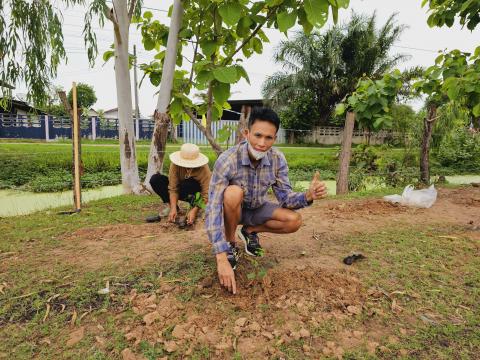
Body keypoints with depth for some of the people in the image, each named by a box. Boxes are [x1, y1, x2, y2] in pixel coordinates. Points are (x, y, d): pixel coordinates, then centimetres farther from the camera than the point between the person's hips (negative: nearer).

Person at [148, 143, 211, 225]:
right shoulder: (175, 164, -23)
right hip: (180, 190, 4)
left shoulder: (204, 169, -29)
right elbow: (173, 188, -22)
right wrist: (173, 208, -34)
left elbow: (207, 195, -30)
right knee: (155, 179, -18)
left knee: (188, 184, -39)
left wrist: (194, 210, -41)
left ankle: (193, 205, -14)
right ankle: (170, 206, -9)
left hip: (197, 192, -3)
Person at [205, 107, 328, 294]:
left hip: (257, 208, 4)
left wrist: (308, 196, -37)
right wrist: (222, 259, -44)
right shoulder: (227, 160, -33)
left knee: (294, 221, -20)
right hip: (232, 209, -3)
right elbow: (212, 209, -37)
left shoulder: (278, 159, -19)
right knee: (234, 192, -37)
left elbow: (285, 196, -13)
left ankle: (250, 231, 7)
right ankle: (230, 245, -11)